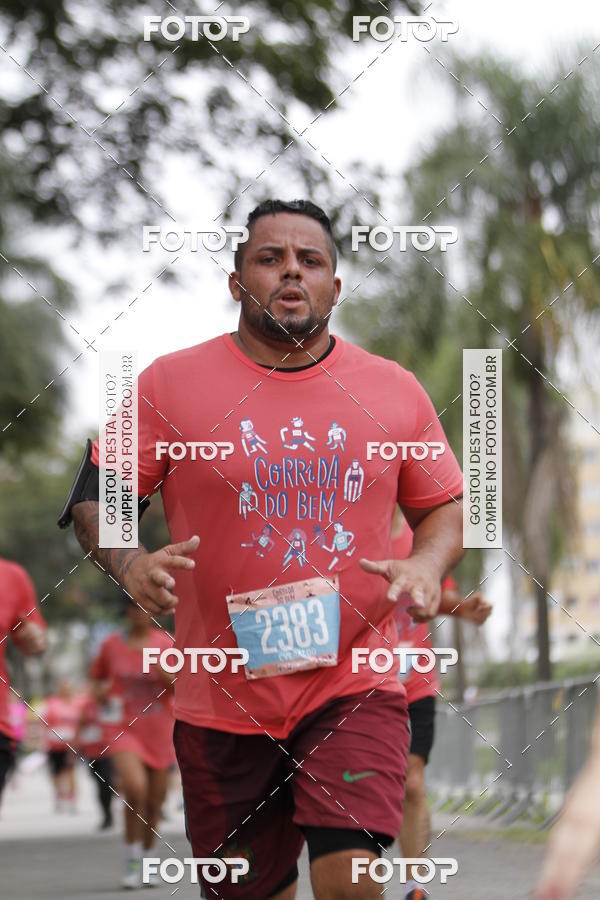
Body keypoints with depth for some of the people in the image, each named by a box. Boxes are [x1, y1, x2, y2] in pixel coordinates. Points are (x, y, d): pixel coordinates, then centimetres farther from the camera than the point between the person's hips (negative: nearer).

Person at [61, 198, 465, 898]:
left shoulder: (395, 390, 7)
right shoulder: (169, 383, 1)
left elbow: (442, 507, 16)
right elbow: (96, 497, 3)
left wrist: (428, 564, -6)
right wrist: (130, 563, -17)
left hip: (355, 688, 0)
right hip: (222, 700, 0)